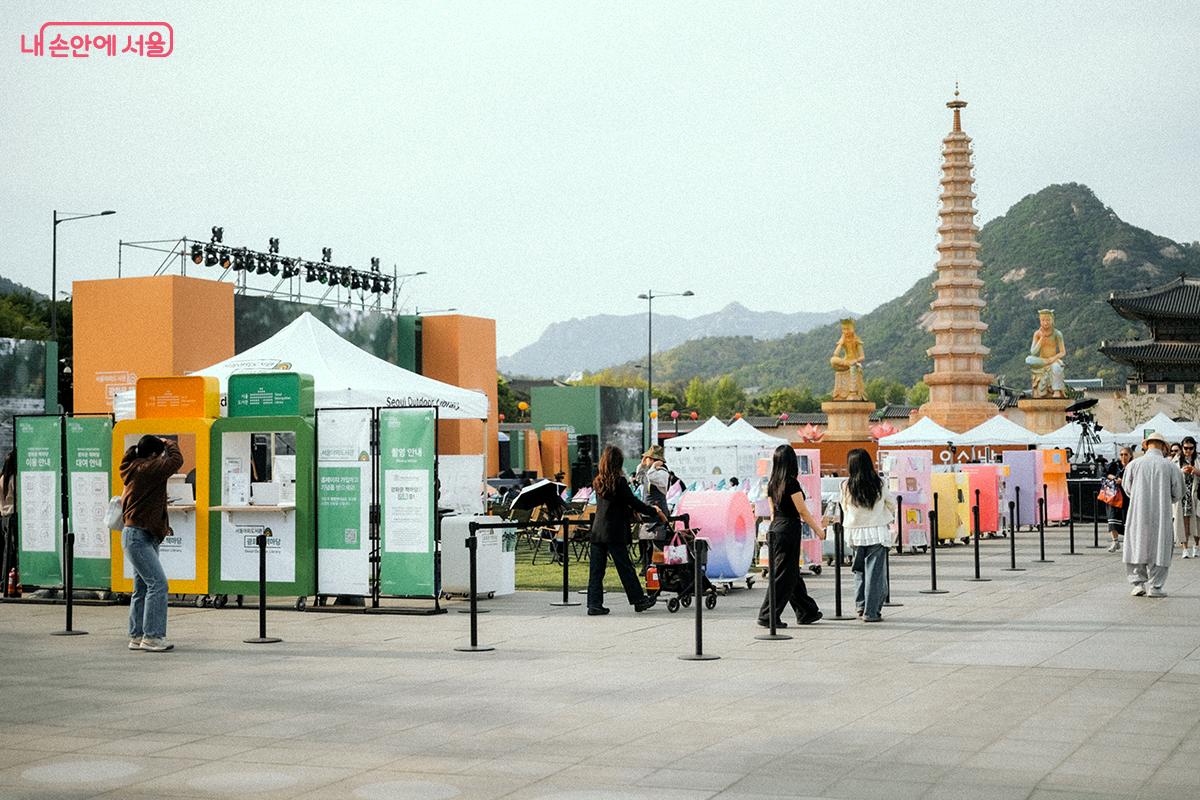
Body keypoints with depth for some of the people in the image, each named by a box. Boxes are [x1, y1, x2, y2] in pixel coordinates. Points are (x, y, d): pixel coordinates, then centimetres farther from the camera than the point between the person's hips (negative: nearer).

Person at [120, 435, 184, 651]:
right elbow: (176, 461, -20)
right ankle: (152, 636, -13)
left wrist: (162, 526, 13)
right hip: (137, 537, -10)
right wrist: (169, 444, -1)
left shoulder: (138, 470, 15)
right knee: (158, 583, -13)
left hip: (145, 537, 10)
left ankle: (136, 637, 16)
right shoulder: (145, 470, -16)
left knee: (142, 588, 12)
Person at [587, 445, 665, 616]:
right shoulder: (619, 481, -11)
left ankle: (594, 604, 2)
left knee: (596, 570, 5)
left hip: (597, 531, 6)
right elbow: (633, 502, -8)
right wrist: (655, 512, 5)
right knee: (625, 568, 4)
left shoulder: (598, 482, 9)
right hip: (614, 533, -6)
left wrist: (631, 512, 29)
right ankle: (639, 600, 14)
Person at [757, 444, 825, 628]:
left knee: (792, 573, 15)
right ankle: (768, 616, -3)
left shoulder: (772, 484, 8)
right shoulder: (791, 483, -14)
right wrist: (818, 529, -3)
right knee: (783, 574, -3)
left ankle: (807, 612, 25)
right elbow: (802, 511, -12)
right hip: (789, 529, -8)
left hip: (775, 529, 8)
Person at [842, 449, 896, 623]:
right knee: (875, 572, 2)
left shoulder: (847, 486, -7)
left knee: (860, 570, 20)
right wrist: (890, 517, 26)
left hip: (855, 533, 2)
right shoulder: (878, 484, -8)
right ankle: (871, 612, 0)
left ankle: (861, 605, 18)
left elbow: (845, 508, 6)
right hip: (877, 533, -2)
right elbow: (892, 504, 6)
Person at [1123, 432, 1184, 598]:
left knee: (1137, 548, 12)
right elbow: (1178, 493, 3)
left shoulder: (1134, 465, -4)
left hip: (1138, 513, 1)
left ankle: (1138, 583, 8)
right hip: (1162, 515, -1)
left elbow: (1127, 489, 7)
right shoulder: (1170, 467, -5)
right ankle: (1155, 587, 6)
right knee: (1159, 549, 7)